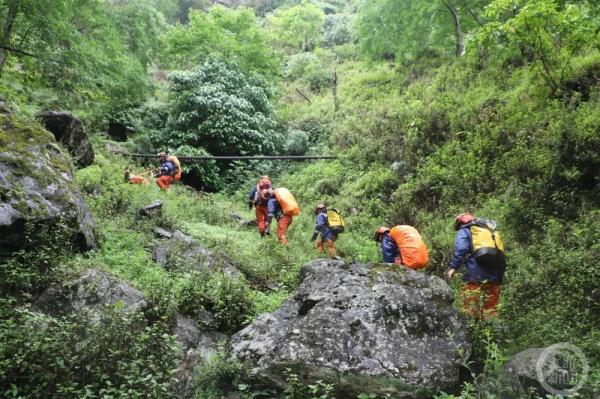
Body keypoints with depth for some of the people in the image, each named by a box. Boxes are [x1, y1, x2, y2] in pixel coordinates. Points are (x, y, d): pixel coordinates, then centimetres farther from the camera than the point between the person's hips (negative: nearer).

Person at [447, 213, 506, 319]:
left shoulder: (464, 231, 11)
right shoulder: (490, 231, 30)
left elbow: (460, 250, -9)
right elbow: (501, 255, 27)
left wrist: (453, 266, -10)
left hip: (475, 276, -6)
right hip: (494, 277, 6)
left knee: (471, 311, -6)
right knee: (491, 311, 10)